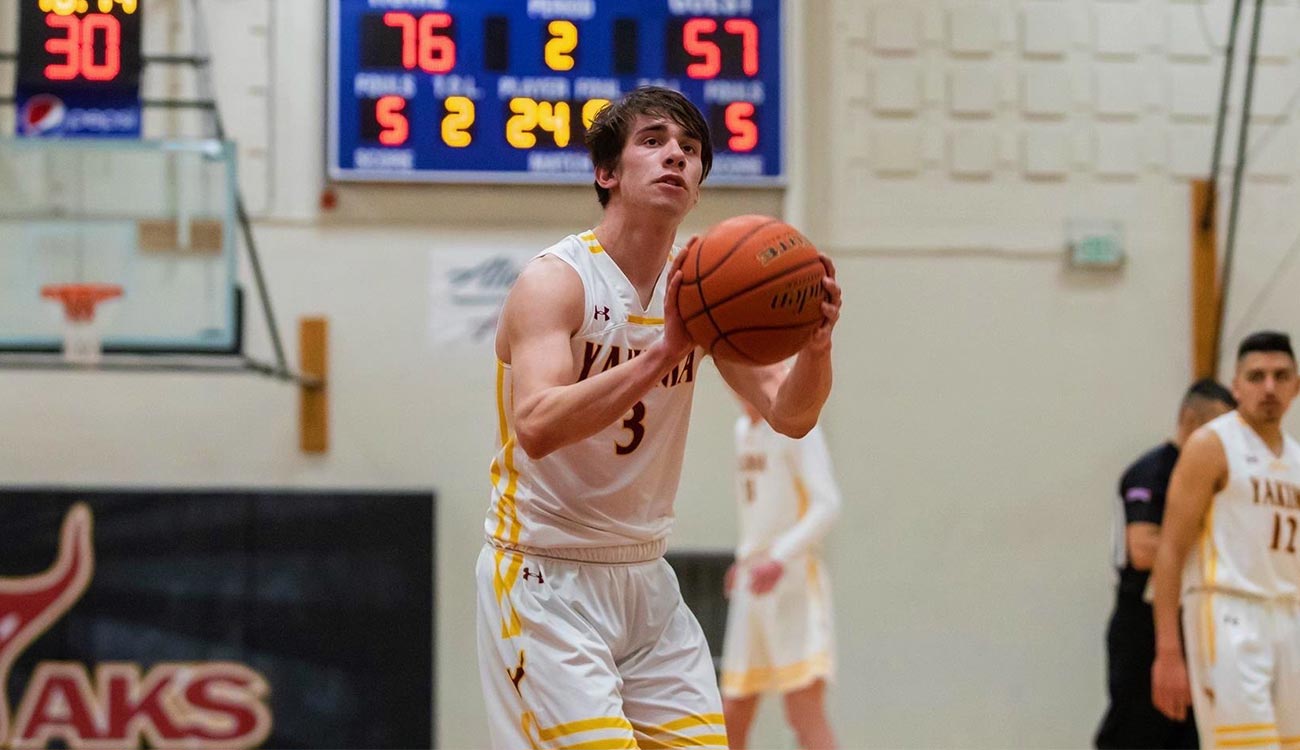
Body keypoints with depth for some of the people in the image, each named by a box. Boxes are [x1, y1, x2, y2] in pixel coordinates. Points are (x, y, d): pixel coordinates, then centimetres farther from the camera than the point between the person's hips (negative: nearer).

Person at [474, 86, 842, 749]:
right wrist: (662, 353, -38)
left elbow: (788, 414, 0)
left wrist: (816, 346, -21)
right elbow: (535, 426, -30)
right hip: (545, 576, -7)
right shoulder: (555, 281, -14)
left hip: (644, 577, 7)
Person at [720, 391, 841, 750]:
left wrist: (779, 557, -26)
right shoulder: (743, 429, 16)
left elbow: (827, 505, -16)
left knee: (804, 709, -15)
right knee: (733, 718, 8)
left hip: (792, 579, -8)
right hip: (750, 584, 8)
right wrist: (745, 558, 15)